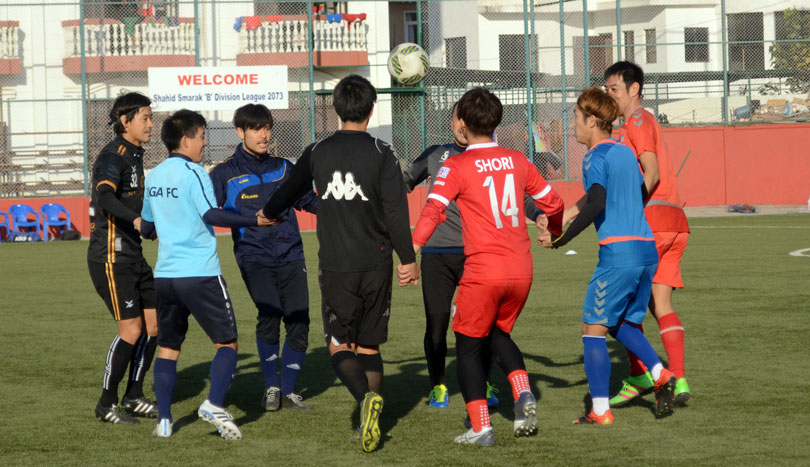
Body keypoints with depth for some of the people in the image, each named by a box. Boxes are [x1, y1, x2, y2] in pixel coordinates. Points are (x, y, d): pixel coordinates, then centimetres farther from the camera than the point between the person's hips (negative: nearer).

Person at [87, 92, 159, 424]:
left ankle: (134, 396, 19)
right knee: (131, 330, -9)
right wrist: (137, 220, -48)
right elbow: (105, 197, -34)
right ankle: (107, 404, 4)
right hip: (111, 257, -9)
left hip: (132, 256, 9)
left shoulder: (134, 155, 15)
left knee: (153, 323, 8)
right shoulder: (113, 156, -15)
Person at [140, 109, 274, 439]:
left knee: (168, 347, 13)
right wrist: (255, 220, -23)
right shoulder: (193, 173, -8)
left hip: (165, 274, 6)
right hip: (200, 274, -6)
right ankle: (215, 405, -15)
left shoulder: (153, 177, 13)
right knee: (227, 343, 2)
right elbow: (211, 215, -21)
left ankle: (164, 419, 7)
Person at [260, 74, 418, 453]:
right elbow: (396, 210, -9)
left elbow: (290, 190, 18)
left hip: (335, 266, 0)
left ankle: (366, 398, -26)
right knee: (369, 345, 12)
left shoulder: (317, 153, 2)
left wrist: (268, 213, 39)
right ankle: (371, 421, 5)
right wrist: (407, 259, -1)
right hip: (376, 265, 0)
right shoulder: (382, 154, -3)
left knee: (340, 346, 2)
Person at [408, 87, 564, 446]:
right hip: (521, 269, 5)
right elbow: (552, 203, 18)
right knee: (499, 335, 25)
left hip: (483, 271, -5)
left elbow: (433, 211, -19)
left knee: (468, 347, 8)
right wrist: (555, 231, 39)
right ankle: (523, 395, 2)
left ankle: (480, 427, 0)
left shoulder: (456, 167, -6)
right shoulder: (517, 161, 8)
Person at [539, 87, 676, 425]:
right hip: (647, 248, 8)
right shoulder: (626, 153, 16)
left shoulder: (596, 158, -7)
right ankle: (660, 374, 2)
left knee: (593, 328, 0)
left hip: (617, 251, -8)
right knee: (621, 324, 22)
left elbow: (596, 205, -20)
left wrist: (560, 240, -16)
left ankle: (600, 412, -3)